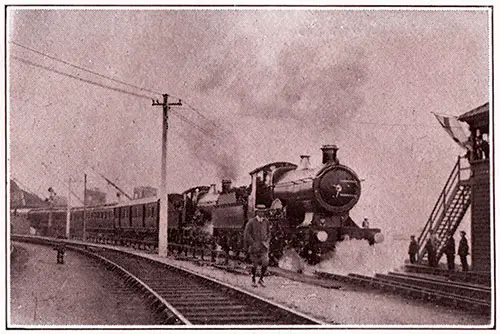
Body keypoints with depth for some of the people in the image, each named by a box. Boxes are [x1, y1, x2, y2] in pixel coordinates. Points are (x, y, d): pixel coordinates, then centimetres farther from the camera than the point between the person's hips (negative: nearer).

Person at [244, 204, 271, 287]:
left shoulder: (266, 222, 5)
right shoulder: (251, 222, -7)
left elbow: (268, 233, 17)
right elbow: (247, 234, -6)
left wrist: (267, 242, 3)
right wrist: (253, 243, -12)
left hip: (263, 245, 2)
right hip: (254, 245, -2)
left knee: (265, 262, -12)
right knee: (255, 264, 6)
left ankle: (261, 279, 5)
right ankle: (253, 280, 22)